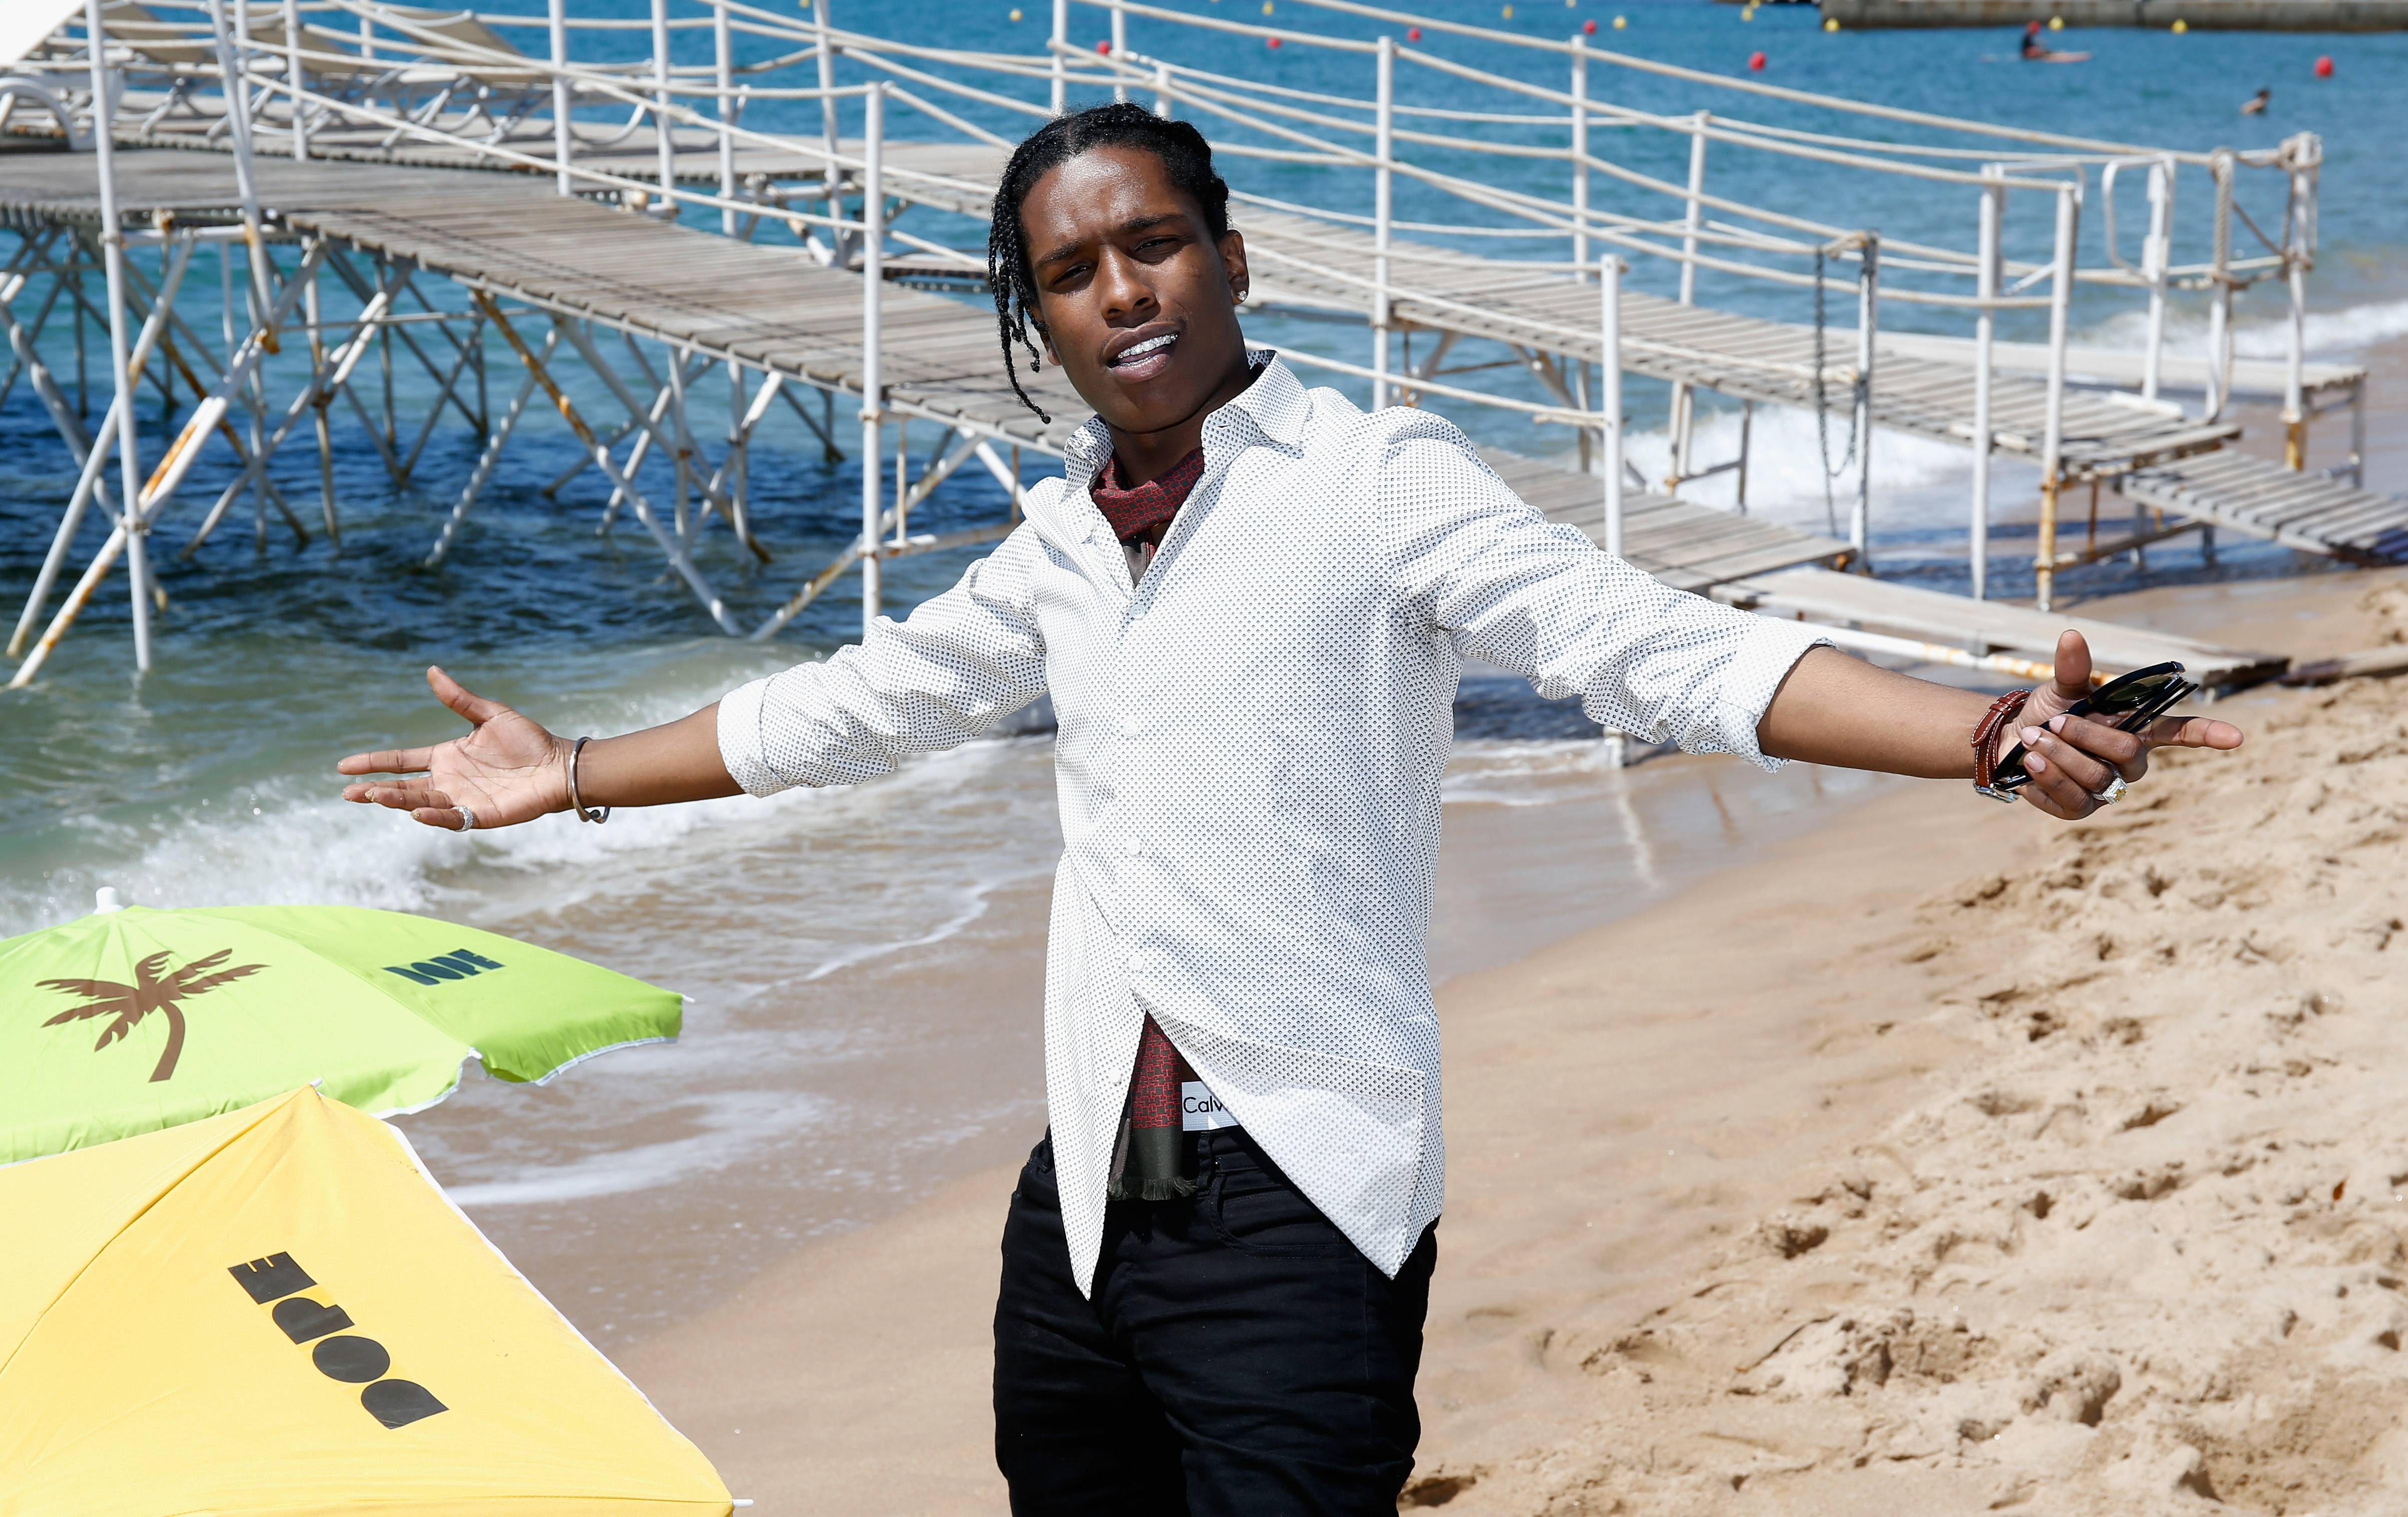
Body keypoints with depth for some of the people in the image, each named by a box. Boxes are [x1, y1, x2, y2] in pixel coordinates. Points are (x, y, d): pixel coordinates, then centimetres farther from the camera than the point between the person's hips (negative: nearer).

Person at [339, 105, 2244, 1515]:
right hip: (1088, 1190, 6)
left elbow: (1658, 646, -15)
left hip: (1300, 1197, -6)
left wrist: (1993, 736, -29)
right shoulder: (1063, 546, 13)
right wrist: (576, 775, 32)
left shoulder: (1373, 484, -5)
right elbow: (846, 707, 26)